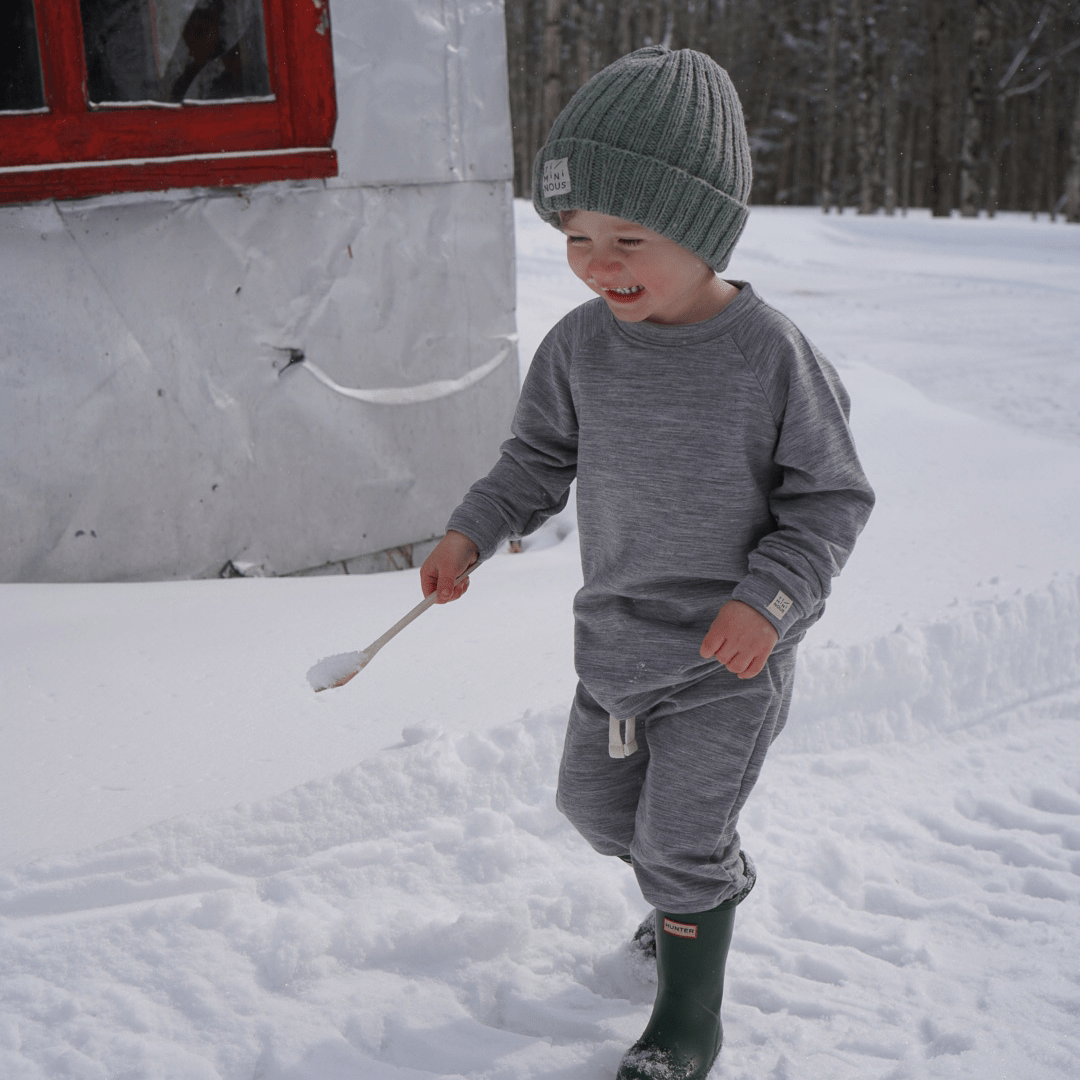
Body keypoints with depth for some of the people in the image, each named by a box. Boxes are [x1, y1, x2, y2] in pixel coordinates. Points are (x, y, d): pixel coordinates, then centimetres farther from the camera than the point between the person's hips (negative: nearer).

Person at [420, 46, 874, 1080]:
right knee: (594, 799, 20)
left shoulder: (771, 355, -19)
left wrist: (771, 596, -23)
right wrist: (472, 530, -5)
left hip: (729, 656, -6)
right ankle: (705, 886, 50)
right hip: (614, 637, 6)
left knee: (681, 838, -1)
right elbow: (541, 457, 9)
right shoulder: (582, 345, -6)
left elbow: (830, 497, -11)